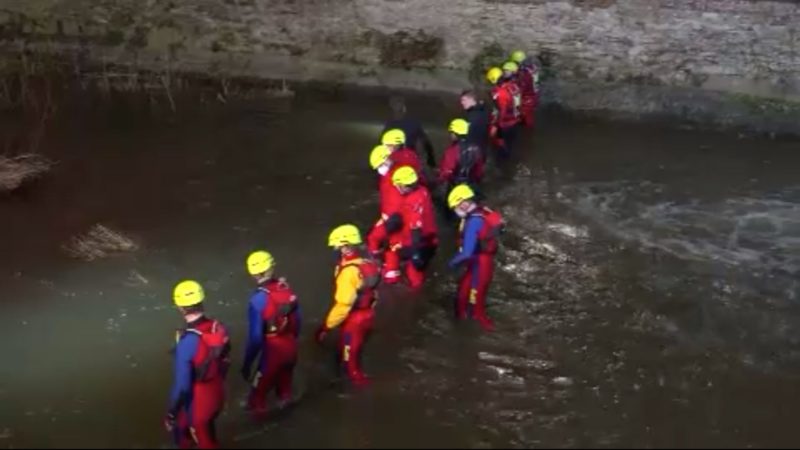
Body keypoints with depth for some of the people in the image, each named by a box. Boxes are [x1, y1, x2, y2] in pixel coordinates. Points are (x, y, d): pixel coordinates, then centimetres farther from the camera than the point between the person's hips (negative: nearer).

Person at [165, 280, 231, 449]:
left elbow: (182, 385, -26)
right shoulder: (218, 328, -13)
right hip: (217, 394, 6)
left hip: (198, 401, -6)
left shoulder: (187, 342, -33)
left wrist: (171, 414, -12)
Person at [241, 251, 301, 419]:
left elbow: (255, 337, -21)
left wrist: (247, 364, -11)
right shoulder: (287, 288, -7)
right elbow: (297, 320, 4)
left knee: (259, 390, 10)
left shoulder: (258, 300, -24)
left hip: (273, 350, -6)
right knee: (284, 382, 29)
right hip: (291, 346, 6)